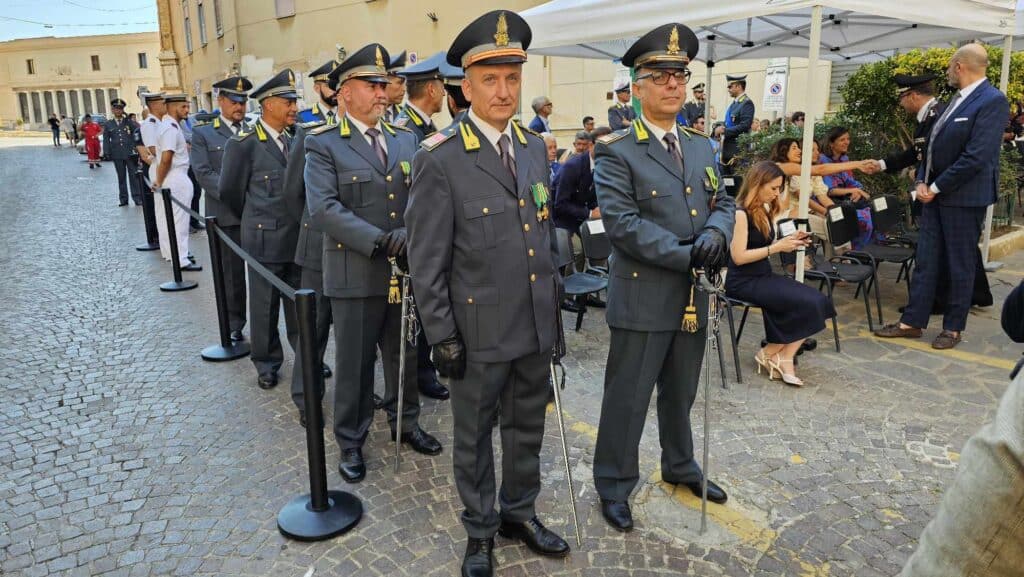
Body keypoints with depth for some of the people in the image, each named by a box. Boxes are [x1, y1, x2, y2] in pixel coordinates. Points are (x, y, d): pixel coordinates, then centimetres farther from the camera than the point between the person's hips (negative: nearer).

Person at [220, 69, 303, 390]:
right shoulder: (244, 144, -9)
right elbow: (229, 192, -1)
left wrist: (303, 224, 9)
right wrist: (254, 221, 10)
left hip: (299, 239, 4)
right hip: (265, 240, -4)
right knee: (265, 308, 9)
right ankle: (267, 363, 27)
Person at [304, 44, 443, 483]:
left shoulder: (405, 139, 10)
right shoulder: (323, 144, -6)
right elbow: (322, 207, -18)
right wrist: (379, 241, -25)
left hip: (405, 271, 5)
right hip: (355, 275, -4)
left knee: (404, 355, 17)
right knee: (355, 363, 8)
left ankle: (405, 422, 38)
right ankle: (351, 442, 26)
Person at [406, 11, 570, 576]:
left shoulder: (534, 147, 5)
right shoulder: (440, 159, -14)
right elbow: (426, 260, -13)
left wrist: (553, 304, 13)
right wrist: (442, 338, -12)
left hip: (537, 327, 6)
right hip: (479, 333, -5)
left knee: (527, 429, 20)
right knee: (474, 438, 13)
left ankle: (519, 512, 41)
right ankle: (480, 530, 34)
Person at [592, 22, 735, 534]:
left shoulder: (702, 146, 11)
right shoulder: (616, 151, -10)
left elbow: (722, 203, 13)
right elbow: (621, 222, -19)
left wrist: (715, 232, -11)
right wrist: (685, 255, -21)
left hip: (693, 296, 6)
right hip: (643, 297, -6)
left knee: (680, 394, 22)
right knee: (627, 397, 6)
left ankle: (680, 466, 42)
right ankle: (614, 485, 24)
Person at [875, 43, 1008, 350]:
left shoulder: (992, 101, -13)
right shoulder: (957, 99, 14)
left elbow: (976, 157, -21)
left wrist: (936, 187, -15)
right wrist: (922, 181, 2)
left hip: (963, 196, -8)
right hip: (935, 193, 8)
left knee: (960, 265, 4)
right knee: (925, 260, 9)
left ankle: (954, 328, 15)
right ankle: (913, 322, 15)